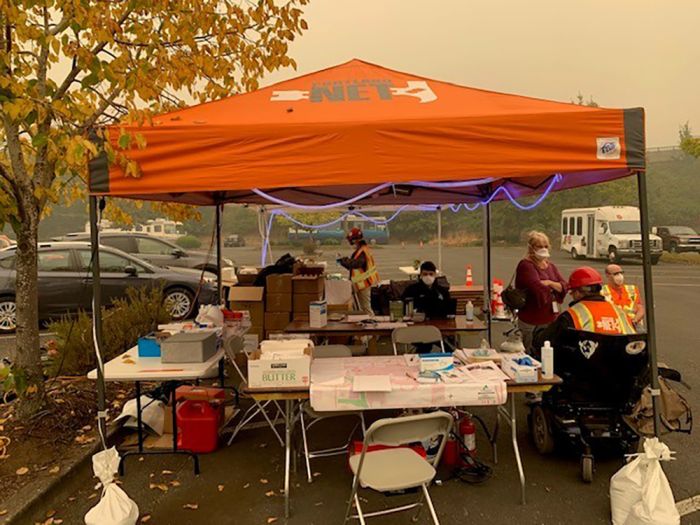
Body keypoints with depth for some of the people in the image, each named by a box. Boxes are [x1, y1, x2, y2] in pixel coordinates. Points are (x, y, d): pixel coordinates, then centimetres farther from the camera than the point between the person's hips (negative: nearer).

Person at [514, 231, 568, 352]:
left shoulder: (550, 265, 16)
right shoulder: (526, 265, -9)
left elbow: (564, 286, 6)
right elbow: (538, 288, -22)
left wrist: (549, 283, -13)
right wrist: (554, 287, -5)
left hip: (550, 319, 7)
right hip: (531, 321, -7)